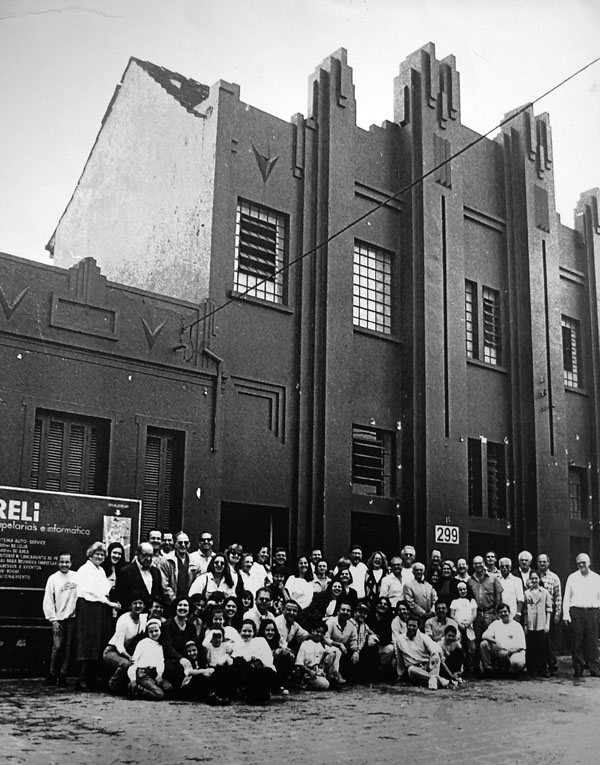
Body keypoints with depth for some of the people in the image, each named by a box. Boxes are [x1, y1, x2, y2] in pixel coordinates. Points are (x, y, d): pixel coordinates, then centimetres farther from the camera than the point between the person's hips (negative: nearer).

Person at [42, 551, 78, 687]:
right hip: (58, 618, -1)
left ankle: (63, 676, 10)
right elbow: (48, 601, 1)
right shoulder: (53, 578, 1)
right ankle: (52, 675, 6)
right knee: (57, 647, -7)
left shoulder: (76, 577, 4)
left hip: (72, 617, 1)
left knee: (68, 648, 3)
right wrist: (53, 619, -5)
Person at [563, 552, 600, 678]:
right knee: (576, 642, 0)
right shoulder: (572, 578, 9)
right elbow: (566, 597, 7)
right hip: (576, 611, -1)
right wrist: (566, 614, -1)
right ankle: (578, 669, 7)